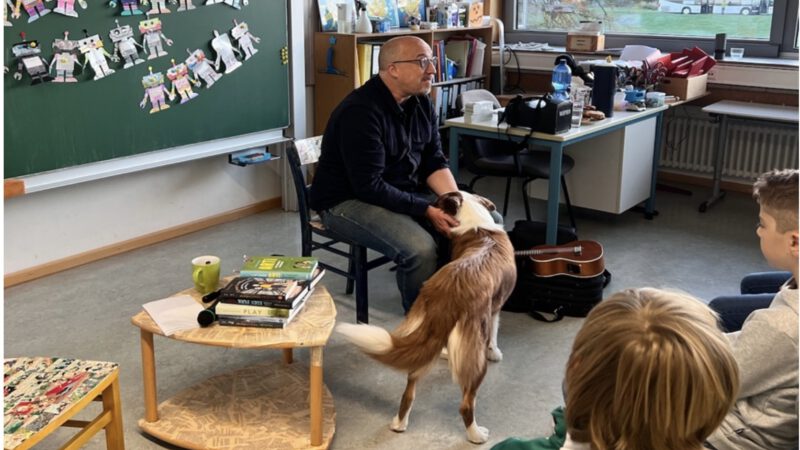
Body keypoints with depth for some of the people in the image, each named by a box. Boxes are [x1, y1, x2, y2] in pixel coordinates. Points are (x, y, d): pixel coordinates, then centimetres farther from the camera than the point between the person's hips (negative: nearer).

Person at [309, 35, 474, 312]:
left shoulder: (421, 103, 3)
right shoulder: (360, 112, -23)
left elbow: (434, 162, 6)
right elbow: (370, 187, -27)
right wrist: (426, 211, -26)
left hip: (405, 192, 9)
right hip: (349, 201, -8)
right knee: (420, 248, -31)